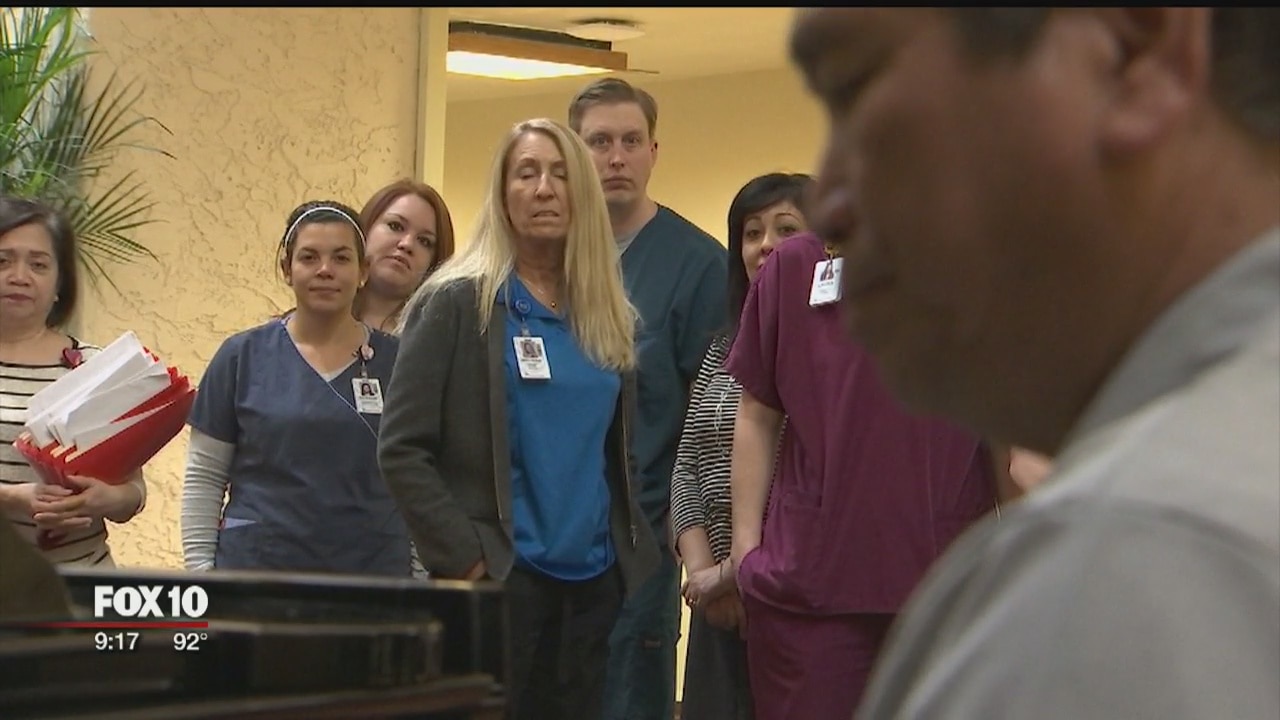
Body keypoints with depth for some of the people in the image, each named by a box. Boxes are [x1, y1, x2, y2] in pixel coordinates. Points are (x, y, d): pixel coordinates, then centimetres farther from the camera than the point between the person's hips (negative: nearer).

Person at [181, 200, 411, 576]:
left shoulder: (396, 362, 6)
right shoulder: (243, 356, 5)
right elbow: (203, 478, 7)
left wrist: (421, 573, 4)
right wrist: (200, 568, 1)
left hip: (372, 572, 0)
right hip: (256, 569, 0)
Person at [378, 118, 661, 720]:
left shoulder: (609, 316, 12)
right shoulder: (457, 303, -3)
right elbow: (401, 448, -8)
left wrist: (635, 547, 8)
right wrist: (465, 557, -13)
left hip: (595, 580, 5)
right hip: (499, 579, -5)